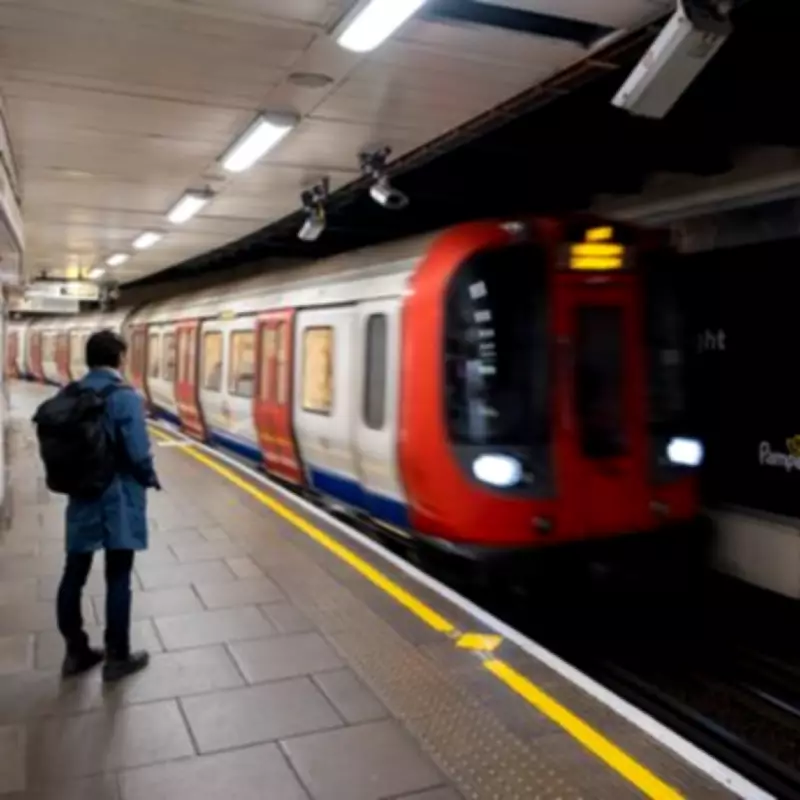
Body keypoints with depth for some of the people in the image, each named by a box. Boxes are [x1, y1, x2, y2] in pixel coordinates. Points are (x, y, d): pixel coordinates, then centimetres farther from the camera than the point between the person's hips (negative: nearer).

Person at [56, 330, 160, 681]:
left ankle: (76, 652, 27)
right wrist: (150, 480, -1)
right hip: (118, 498, -6)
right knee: (118, 579, 4)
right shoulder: (124, 397, -16)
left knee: (74, 574, 14)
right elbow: (138, 453, -20)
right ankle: (117, 657, 14)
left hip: (81, 497, 6)